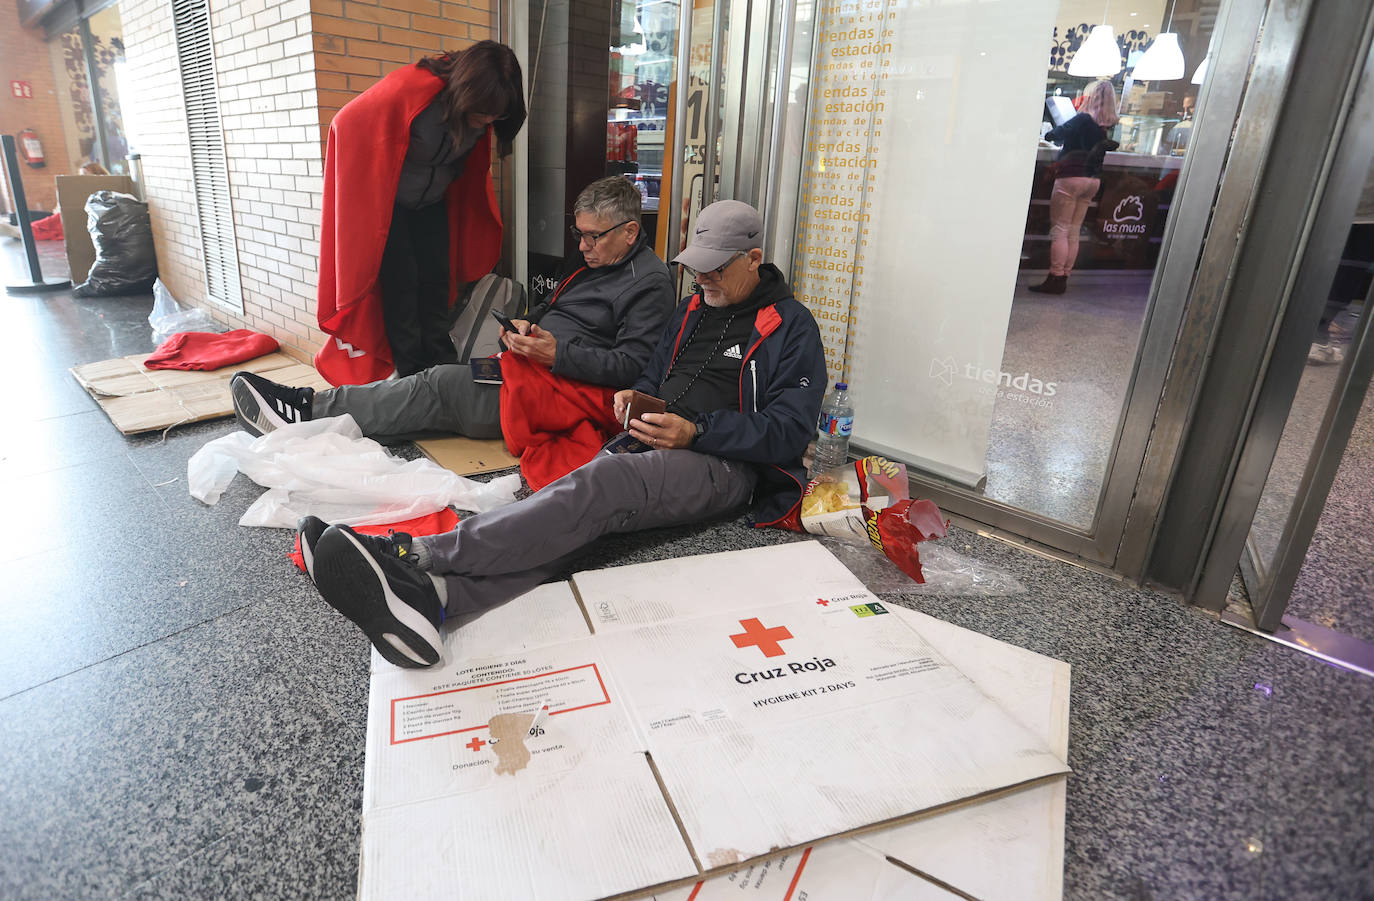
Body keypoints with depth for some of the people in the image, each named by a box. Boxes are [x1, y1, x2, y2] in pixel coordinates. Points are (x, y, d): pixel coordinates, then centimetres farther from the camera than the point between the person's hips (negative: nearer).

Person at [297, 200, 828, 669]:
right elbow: (654, 375, 30)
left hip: (726, 464, -6)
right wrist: (635, 397, 4)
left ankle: (414, 555, -43)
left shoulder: (791, 327, -2)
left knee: (601, 483, -34)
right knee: (585, 508, -26)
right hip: (653, 448, 7)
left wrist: (695, 432, -20)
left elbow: (790, 431, -10)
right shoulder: (695, 308, 21)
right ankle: (431, 594, -48)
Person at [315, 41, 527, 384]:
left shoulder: (481, 111, -13)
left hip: (432, 202, 5)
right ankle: (412, 375, -3)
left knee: (436, 279, 3)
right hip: (386, 203, -5)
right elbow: (349, 124, -18)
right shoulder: (407, 91, -31)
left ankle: (441, 364, 10)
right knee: (400, 283, -8)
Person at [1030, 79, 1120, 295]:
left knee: (1059, 230, -6)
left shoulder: (1084, 119, -10)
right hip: (1093, 180, 7)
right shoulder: (1106, 125, 10)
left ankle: (1055, 279, -9)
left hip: (1072, 176, -7)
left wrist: (1049, 133, 13)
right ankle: (1063, 278, 10)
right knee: (1073, 232, 9)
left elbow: (1059, 133, -6)